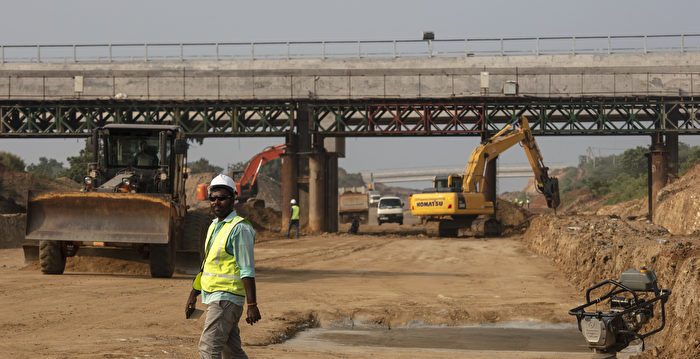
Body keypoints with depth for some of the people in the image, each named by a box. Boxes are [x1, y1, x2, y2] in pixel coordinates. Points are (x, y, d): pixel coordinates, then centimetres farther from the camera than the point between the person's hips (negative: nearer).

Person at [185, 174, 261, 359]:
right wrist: (193, 295, 24)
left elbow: (247, 271, -17)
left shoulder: (240, 228, -12)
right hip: (212, 298, 9)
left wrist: (252, 305, -20)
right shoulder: (214, 227, 16)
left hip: (227, 298, -9)